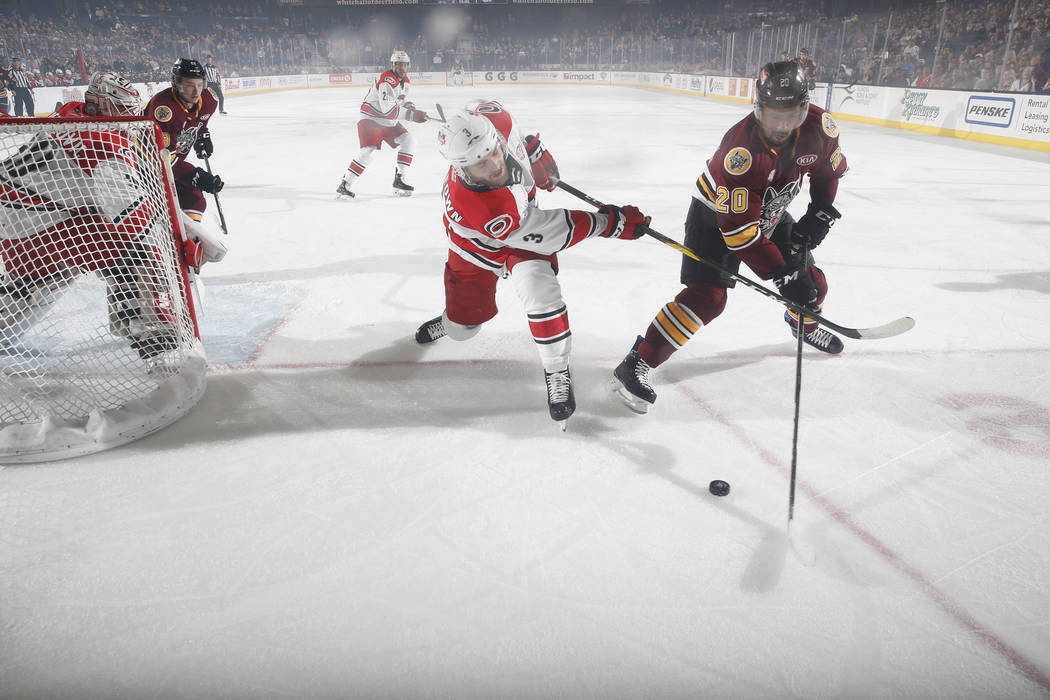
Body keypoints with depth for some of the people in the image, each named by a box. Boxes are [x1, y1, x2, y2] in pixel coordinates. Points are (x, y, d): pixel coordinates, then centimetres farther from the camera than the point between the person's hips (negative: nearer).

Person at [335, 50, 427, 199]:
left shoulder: (406, 81, 7)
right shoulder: (386, 79, -23)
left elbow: (402, 101, 22)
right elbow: (388, 109, -32)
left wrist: (408, 106, -4)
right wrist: (412, 115, -32)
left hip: (389, 121, 9)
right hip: (371, 118, -9)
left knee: (408, 141, -1)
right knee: (369, 149, -22)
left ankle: (399, 180, 5)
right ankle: (344, 185, -17)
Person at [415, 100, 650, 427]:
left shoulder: (497, 123, -33)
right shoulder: (471, 202, -44)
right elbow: (549, 233, -37)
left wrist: (538, 157, 4)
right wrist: (610, 222, -35)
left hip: (526, 218, 3)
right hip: (479, 246, -2)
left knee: (537, 283, -28)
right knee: (462, 328, 11)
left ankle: (557, 372, -11)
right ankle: (448, 321, 52)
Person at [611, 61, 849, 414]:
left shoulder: (818, 125, -19)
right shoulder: (740, 149, -37)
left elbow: (829, 169, 5)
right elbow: (739, 229, -36)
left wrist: (820, 213, -5)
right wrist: (783, 275, -35)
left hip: (770, 212, 7)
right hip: (717, 216, -6)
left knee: (812, 282, 10)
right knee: (707, 297, -22)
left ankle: (805, 325, 48)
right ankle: (637, 364, -16)